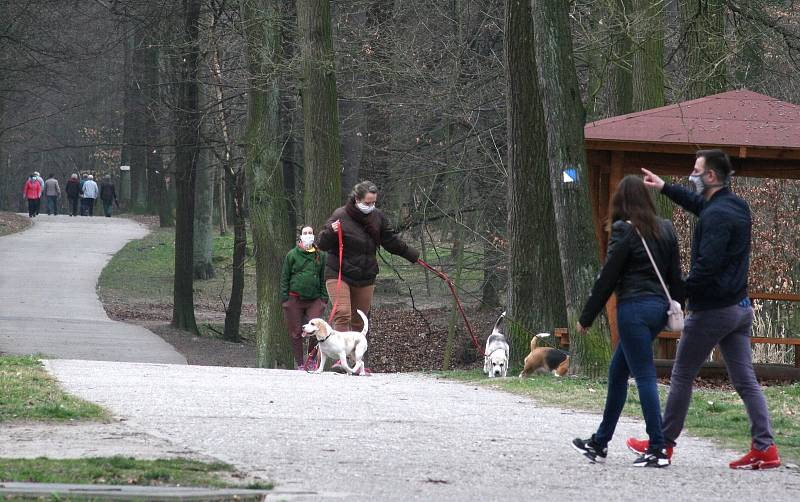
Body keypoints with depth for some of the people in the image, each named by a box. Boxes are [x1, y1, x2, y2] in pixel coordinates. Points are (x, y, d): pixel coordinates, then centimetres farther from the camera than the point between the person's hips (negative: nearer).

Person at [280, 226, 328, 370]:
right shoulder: (292, 255, 4)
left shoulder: (320, 256, 11)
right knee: (296, 333, 2)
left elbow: (323, 278, 14)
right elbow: (284, 278, 4)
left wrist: (324, 298, 7)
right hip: (295, 299, -1)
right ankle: (299, 363, 11)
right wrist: (285, 298, -2)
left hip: (314, 299, 1)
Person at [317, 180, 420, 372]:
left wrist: (411, 254, 26)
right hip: (339, 275, -5)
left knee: (359, 321, 7)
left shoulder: (377, 217, 5)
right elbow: (322, 244, -8)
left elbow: (391, 240, 20)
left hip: (365, 277, 5)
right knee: (342, 314, -20)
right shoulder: (340, 216, -10)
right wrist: (331, 232, -28)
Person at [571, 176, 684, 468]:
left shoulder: (624, 232, -11)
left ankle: (658, 450, -9)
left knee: (644, 377, -6)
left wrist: (586, 318, -2)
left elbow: (607, 279, -9)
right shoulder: (665, 230, 10)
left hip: (634, 308, -8)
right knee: (617, 372, 18)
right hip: (659, 306, 8)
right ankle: (600, 443, 27)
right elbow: (675, 276, 12)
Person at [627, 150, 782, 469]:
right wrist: (664, 188, 37)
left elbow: (706, 266, -27)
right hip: (740, 306, 9)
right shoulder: (737, 206, 10)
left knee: (682, 376, 6)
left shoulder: (716, 216, -20)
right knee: (745, 380, 5)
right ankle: (765, 448, -2)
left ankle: (664, 443, 15)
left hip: (711, 308, -9)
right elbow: (698, 203, 32)